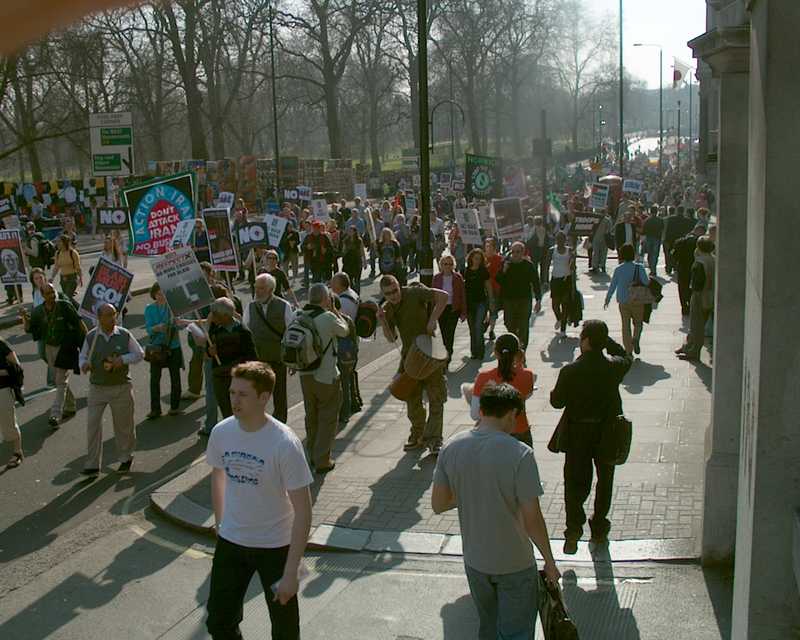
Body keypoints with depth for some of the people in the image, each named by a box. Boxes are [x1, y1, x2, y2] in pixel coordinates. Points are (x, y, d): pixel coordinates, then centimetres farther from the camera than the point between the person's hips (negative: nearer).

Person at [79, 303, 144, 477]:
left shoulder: (124, 335, -3)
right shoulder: (91, 337, -1)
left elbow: (139, 354, 4)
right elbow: (83, 357, 9)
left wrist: (123, 360, -13)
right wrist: (84, 365, -14)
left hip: (121, 387, 0)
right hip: (97, 388, 1)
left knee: (123, 424, 11)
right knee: (92, 425, -4)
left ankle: (126, 458, 32)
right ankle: (92, 465, 5)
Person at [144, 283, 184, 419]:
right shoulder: (149, 309, 0)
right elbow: (148, 329, -8)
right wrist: (157, 328, -29)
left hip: (173, 346, 0)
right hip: (157, 347, 0)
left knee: (175, 378, 5)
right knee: (155, 378, -1)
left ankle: (175, 407, 18)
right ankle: (155, 409, 8)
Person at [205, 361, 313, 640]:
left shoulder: (285, 443, -24)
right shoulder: (222, 432, -10)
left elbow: (303, 511, -21)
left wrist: (291, 571, -22)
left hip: (276, 546, -4)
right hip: (230, 542, 4)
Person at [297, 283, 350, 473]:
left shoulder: (298, 316, -2)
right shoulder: (328, 317, -19)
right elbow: (345, 331, -1)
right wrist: (335, 311, 8)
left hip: (305, 374, 6)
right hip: (326, 377, -6)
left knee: (311, 416, 20)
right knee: (328, 418, 6)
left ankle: (313, 456, 31)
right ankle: (322, 461, 7)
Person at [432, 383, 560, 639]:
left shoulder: (451, 447, -10)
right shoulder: (519, 454, -23)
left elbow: (438, 504, -3)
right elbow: (532, 521, -20)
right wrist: (550, 563, -5)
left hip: (474, 561, 4)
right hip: (514, 565, -4)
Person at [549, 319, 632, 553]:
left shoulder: (570, 371, -19)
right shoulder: (614, 367, -12)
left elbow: (557, 402, -9)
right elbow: (627, 357, 13)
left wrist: (555, 391, 11)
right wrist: (606, 340, 4)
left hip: (578, 436, -2)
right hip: (608, 434, 2)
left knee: (574, 482, 10)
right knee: (604, 481, 19)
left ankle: (574, 530, 0)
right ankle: (599, 529, 28)